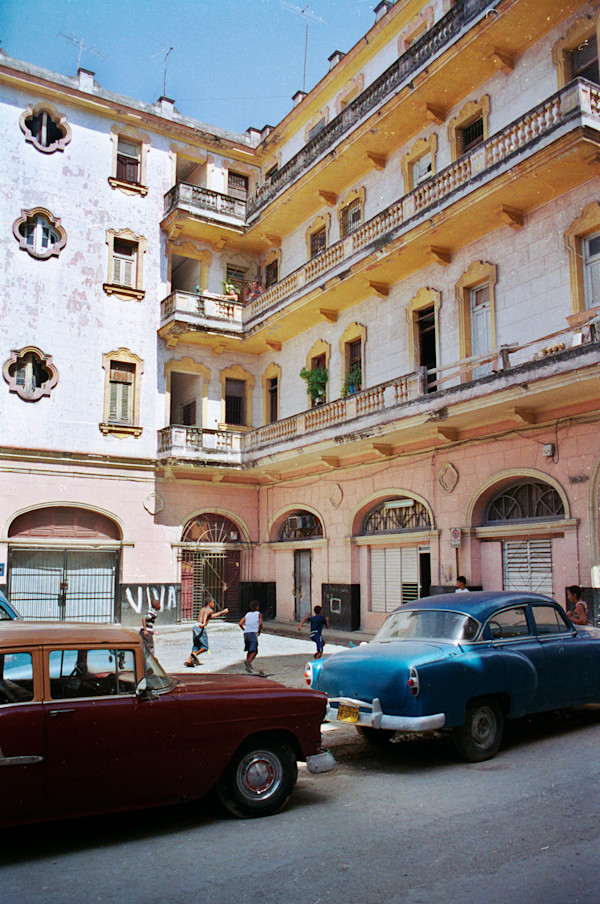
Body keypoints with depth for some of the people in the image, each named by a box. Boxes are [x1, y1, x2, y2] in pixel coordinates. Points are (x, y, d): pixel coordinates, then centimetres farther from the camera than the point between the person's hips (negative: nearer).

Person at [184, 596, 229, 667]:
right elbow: (206, 614, -19)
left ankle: (188, 660, -5)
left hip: (195, 627, 7)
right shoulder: (210, 610, 5)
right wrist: (204, 623, -34)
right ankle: (195, 654, -22)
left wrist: (222, 612, 52)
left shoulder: (202, 609, 29)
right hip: (201, 628, -7)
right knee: (205, 647, 1)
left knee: (195, 646, 11)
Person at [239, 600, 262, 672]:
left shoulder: (247, 614, 20)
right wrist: (259, 631, 9)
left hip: (246, 633, 5)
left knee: (249, 650, 22)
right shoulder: (259, 614, 9)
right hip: (253, 633, -5)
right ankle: (248, 662, -35)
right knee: (254, 651, -11)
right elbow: (260, 623, -6)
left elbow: (240, 624, 10)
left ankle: (248, 665, 23)